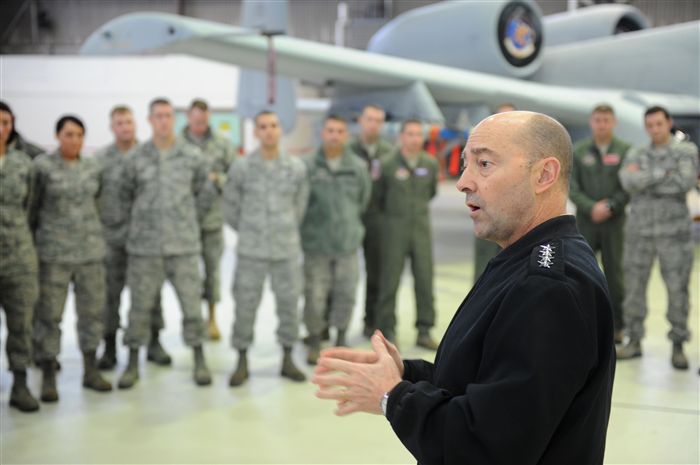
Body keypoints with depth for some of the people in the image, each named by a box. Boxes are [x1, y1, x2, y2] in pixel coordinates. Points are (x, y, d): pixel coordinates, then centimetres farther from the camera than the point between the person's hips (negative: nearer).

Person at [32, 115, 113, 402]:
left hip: (90, 249, 4)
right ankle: (48, 379, 6)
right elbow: (31, 206, -1)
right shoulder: (42, 166, -6)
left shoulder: (92, 167, 6)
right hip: (54, 251, -4)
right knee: (49, 314, -2)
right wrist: (31, 243, 1)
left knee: (92, 310, 7)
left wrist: (93, 235, 14)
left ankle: (90, 371, 19)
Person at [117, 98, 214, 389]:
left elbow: (205, 192, 13)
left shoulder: (192, 156, 1)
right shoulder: (135, 158, 0)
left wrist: (191, 220, 10)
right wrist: (136, 223, 8)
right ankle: (133, 364, 18)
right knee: (140, 305, 6)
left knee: (191, 302, 2)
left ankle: (199, 361, 16)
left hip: (184, 245, 0)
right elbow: (125, 195, 11)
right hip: (144, 245, 0)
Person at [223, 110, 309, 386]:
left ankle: (287, 360, 21)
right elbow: (230, 206, 6)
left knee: (289, 304, 7)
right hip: (251, 250, -2)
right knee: (245, 305, 2)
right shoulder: (242, 167, -4)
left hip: (288, 250, 2)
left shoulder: (296, 167, 2)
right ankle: (242, 362, 16)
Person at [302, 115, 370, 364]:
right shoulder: (308, 166, -5)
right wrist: (307, 228, 10)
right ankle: (314, 342, 18)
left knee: (346, 294, 7)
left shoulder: (358, 167, 2)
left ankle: (341, 339, 24)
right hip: (316, 243, -2)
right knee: (314, 296, 1)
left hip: (348, 242, 2)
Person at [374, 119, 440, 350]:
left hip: (421, 228, 3)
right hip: (395, 229, -3)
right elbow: (379, 194, 7)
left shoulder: (430, 164, 3)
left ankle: (424, 331, 10)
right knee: (390, 281, 0)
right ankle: (387, 332, 9)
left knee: (425, 280, 1)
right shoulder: (388, 164, -7)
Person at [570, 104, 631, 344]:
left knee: (614, 275, 4)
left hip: (614, 221, -1)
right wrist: (591, 207, -15)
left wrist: (610, 207, -15)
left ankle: (617, 327, 13)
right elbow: (571, 187, -2)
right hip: (585, 221, 1)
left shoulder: (625, 151, 1)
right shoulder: (578, 151, 4)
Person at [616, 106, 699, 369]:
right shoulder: (635, 155, 8)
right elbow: (629, 183, -11)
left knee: (677, 288, -2)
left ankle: (678, 346, 8)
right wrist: (664, 173, -15)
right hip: (639, 231, 2)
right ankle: (634, 341, 16)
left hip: (674, 232, -2)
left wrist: (644, 180, -11)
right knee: (634, 287, 4)